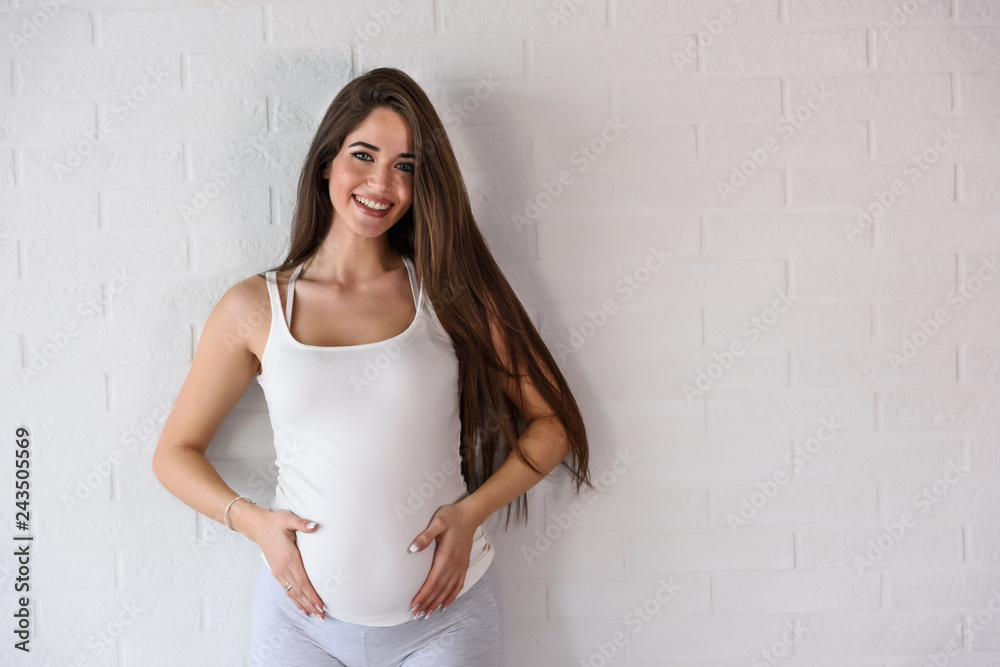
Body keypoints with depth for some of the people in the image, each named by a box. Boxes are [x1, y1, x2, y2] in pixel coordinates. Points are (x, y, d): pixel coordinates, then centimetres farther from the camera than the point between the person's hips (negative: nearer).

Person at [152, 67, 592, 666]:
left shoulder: (450, 291, -3)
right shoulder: (254, 308, -2)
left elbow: (553, 422, 0)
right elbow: (176, 453, 6)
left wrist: (471, 511, -12)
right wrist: (251, 519, -10)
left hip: (445, 615, 0)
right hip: (304, 617, 1)